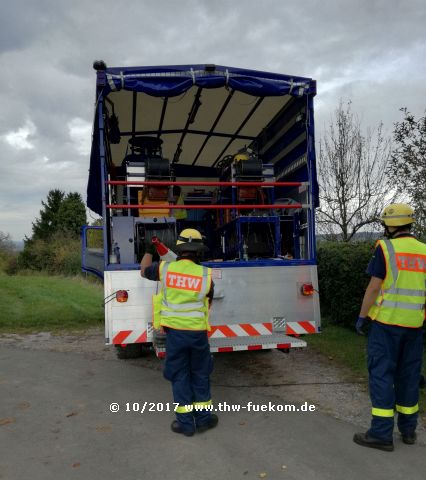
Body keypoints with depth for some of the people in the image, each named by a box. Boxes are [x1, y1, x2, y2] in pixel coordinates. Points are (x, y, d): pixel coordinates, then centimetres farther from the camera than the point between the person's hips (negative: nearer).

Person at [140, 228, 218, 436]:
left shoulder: (165, 269, -5)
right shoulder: (206, 274, -6)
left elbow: (145, 270, 17)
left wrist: (148, 252, 34)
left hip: (174, 331, 0)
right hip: (198, 332, 0)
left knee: (179, 376, 12)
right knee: (200, 374, 17)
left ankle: (185, 422, 19)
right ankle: (203, 417, 27)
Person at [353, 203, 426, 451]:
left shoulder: (385, 248, -10)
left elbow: (374, 287, -13)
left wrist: (362, 316, -4)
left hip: (387, 321, -5)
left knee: (382, 374, 1)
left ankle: (382, 433, 4)